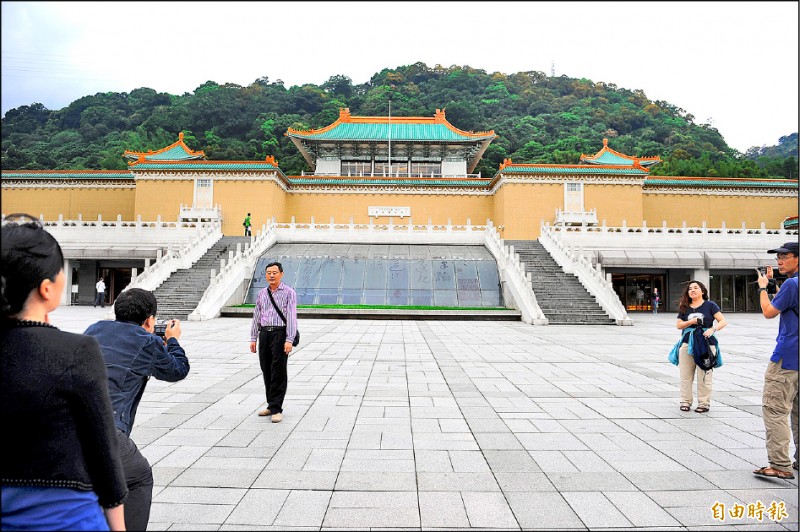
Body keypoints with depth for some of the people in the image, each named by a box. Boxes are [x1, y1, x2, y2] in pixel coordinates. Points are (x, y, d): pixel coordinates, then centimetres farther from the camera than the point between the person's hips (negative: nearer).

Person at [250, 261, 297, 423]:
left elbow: (291, 317, -9)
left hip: (281, 333, -5)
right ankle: (271, 405, 20)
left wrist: (289, 340, -17)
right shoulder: (261, 293, 14)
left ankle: (276, 409, 1)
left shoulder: (289, 293, -3)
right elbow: (256, 316, 16)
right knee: (266, 371, 9)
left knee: (278, 372, -4)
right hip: (264, 334, 5)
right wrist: (253, 338, 11)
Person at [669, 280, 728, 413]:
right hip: (687, 344, 3)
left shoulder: (710, 305, 2)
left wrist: (713, 329, -20)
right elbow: (679, 325, 8)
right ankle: (685, 402, 15)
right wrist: (692, 321, -9)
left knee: (704, 376, -1)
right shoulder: (684, 308, 12)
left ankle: (704, 403, 10)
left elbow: (723, 321, -3)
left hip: (706, 344, -3)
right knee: (686, 375, 5)